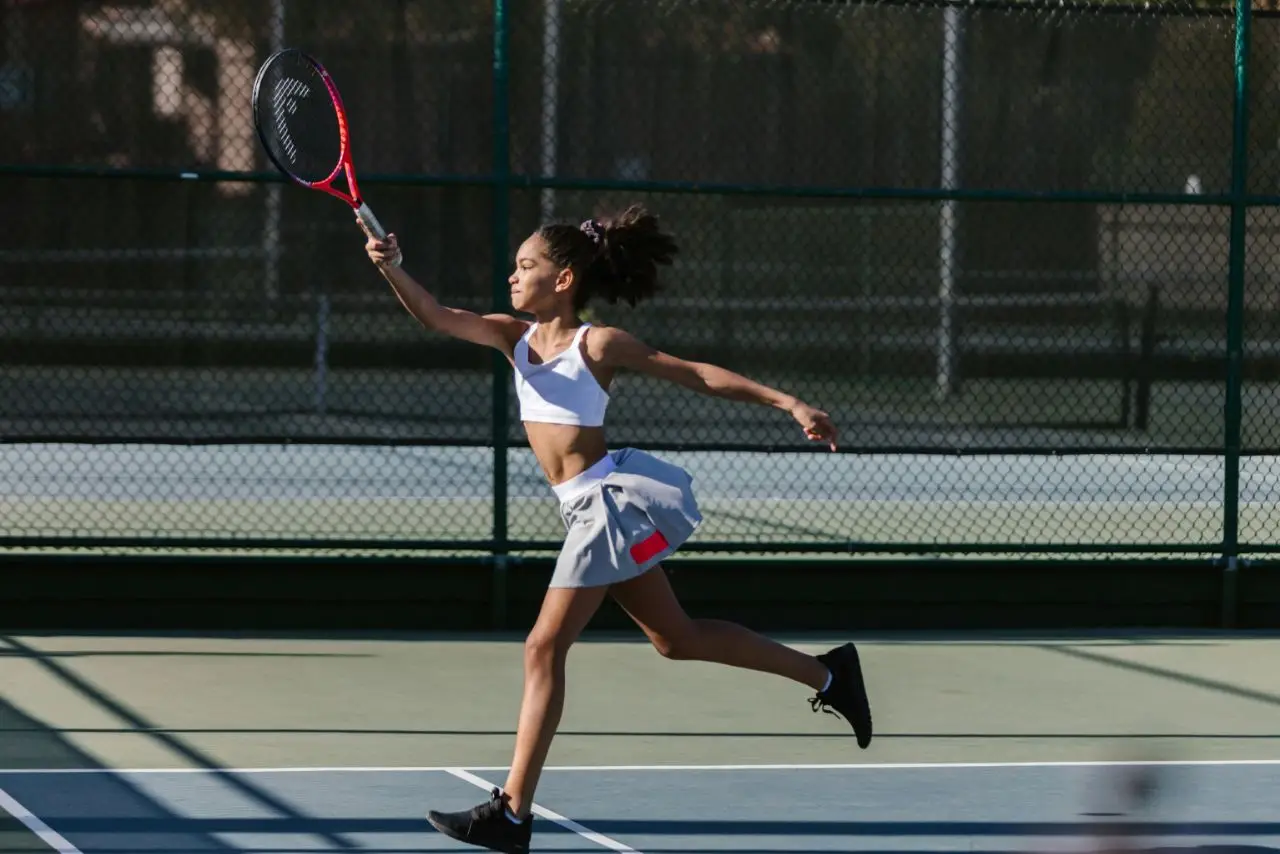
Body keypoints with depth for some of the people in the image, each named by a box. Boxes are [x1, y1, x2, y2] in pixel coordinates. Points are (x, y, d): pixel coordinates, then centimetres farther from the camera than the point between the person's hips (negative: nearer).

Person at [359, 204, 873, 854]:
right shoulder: (514, 336, 9)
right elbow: (435, 316, -3)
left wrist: (789, 403, -11)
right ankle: (827, 674, 29)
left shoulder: (597, 344, -9)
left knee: (545, 647, -8)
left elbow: (699, 375, -6)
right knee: (676, 639, 17)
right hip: (590, 508, 8)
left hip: (611, 500, -8)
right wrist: (392, 268, -21)